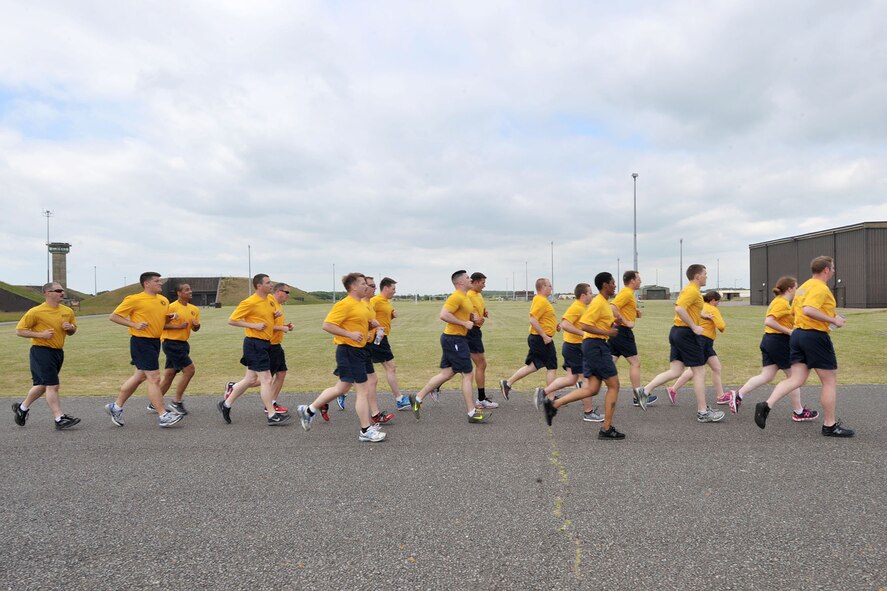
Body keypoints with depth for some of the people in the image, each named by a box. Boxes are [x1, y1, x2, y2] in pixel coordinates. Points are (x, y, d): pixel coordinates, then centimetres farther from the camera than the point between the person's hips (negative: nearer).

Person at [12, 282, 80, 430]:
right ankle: (60, 419, -6)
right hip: (41, 351, -7)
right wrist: (40, 334, -18)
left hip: (58, 352, 7)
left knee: (42, 384, 18)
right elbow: (19, 330, -5)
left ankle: (22, 407, 40)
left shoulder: (68, 311, 8)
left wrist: (70, 328, -3)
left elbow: (72, 330, 21)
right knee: (52, 385, -9)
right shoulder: (36, 312, -9)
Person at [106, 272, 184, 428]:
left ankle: (116, 407, 33)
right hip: (141, 343, -8)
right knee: (154, 378, -8)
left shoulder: (163, 300, 11)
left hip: (155, 342, 8)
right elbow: (113, 316, -6)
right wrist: (134, 324, -17)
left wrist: (171, 317, 1)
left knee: (139, 376, 17)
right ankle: (163, 416, -3)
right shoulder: (134, 299, -10)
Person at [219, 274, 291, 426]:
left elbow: (275, 313, 27)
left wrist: (279, 313, 3)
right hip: (255, 343, -9)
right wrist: (253, 325, -18)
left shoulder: (271, 299, 9)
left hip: (265, 343, 9)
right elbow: (232, 320, -11)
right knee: (267, 379, -7)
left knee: (251, 379, 16)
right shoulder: (250, 302, -14)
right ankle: (272, 416, 0)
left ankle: (226, 404, 30)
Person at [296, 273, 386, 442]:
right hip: (349, 351, -10)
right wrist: (350, 334, -24)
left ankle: (309, 410, 30)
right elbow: (327, 325, -20)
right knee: (363, 390, -4)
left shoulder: (362, 305, 13)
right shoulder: (345, 304, -16)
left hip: (359, 350, 10)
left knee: (342, 388, 18)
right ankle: (366, 431, 7)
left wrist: (372, 323, 7)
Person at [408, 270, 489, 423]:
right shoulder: (456, 297, -17)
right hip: (455, 339, -10)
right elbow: (443, 315, -27)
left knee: (446, 373, 14)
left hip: (452, 339, 10)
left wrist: (472, 317, 8)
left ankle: (418, 398, 19)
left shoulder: (465, 297, 15)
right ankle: (472, 413, 6)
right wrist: (465, 323, -22)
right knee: (468, 374, -3)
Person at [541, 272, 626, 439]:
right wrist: (607, 332, -20)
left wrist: (613, 322, 10)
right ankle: (606, 429, 4)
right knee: (613, 386, -2)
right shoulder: (598, 303, -14)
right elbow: (584, 325, -22)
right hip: (596, 345, -10)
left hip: (595, 346, 10)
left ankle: (553, 404, 4)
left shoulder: (604, 303, 18)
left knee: (592, 389, 7)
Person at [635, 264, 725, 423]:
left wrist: (700, 315, 21)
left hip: (677, 332, 10)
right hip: (686, 333, -10)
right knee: (699, 372, 0)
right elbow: (679, 309, -27)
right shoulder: (693, 291, -14)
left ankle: (644, 391, 2)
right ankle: (703, 412, 8)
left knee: (675, 371, 8)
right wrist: (694, 326, -23)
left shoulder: (687, 289, 17)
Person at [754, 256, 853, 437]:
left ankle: (766, 405, -13)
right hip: (816, 336, -9)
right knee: (830, 381, 6)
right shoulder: (821, 288, -14)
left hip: (798, 333, 9)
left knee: (796, 379, 5)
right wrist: (833, 320, -20)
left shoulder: (804, 286, 15)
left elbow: (794, 310, 24)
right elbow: (808, 310, -29)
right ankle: (830, 425, 15)